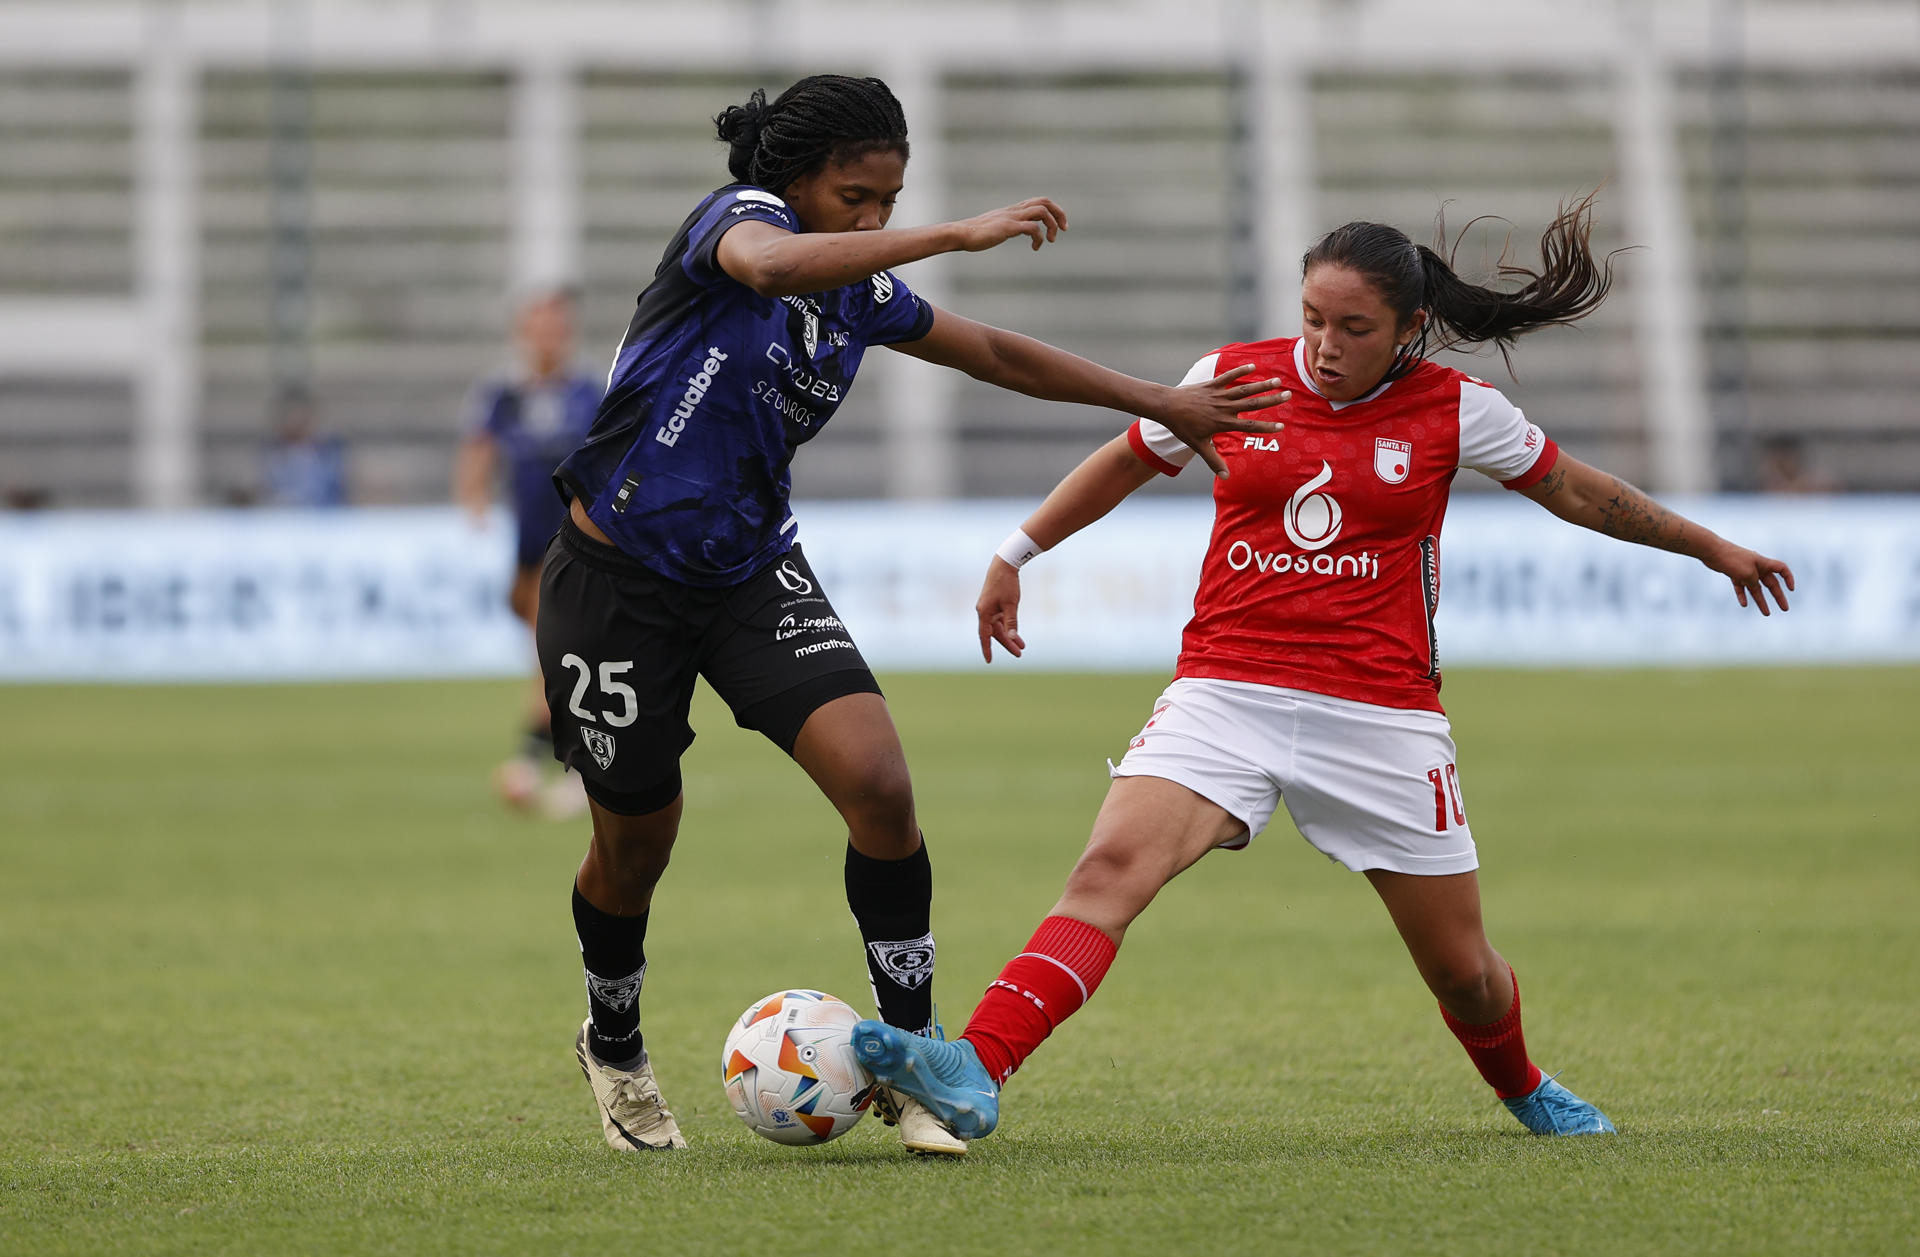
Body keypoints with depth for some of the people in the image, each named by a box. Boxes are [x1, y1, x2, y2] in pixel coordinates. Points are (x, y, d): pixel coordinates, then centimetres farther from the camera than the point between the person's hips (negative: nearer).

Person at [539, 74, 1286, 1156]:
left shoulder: (863, 294, 5)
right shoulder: (736, 217, -15)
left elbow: (998, 354, 18)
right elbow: (769, 265, -40)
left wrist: (1166, 405, 19)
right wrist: (959, 236, -44)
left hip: (752, 575, 5)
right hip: (616, 581, -5)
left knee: (880, 786, -16)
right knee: (636, 843, 7)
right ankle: (615, 1049, 37)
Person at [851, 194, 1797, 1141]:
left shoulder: (1454, 411, 0)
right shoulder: (1233, 379, 2)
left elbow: (1575, 492, 15)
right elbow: (1126, 463, 20)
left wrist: (1711, 547, 24)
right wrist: (1016, 554, 25)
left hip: (1381, 715, 0)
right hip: (1223, 695, 0)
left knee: (1462, 969, 7)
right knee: (1111, 866, -25)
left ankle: (1525, 1090, 41)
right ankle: (973, 1077, -39)